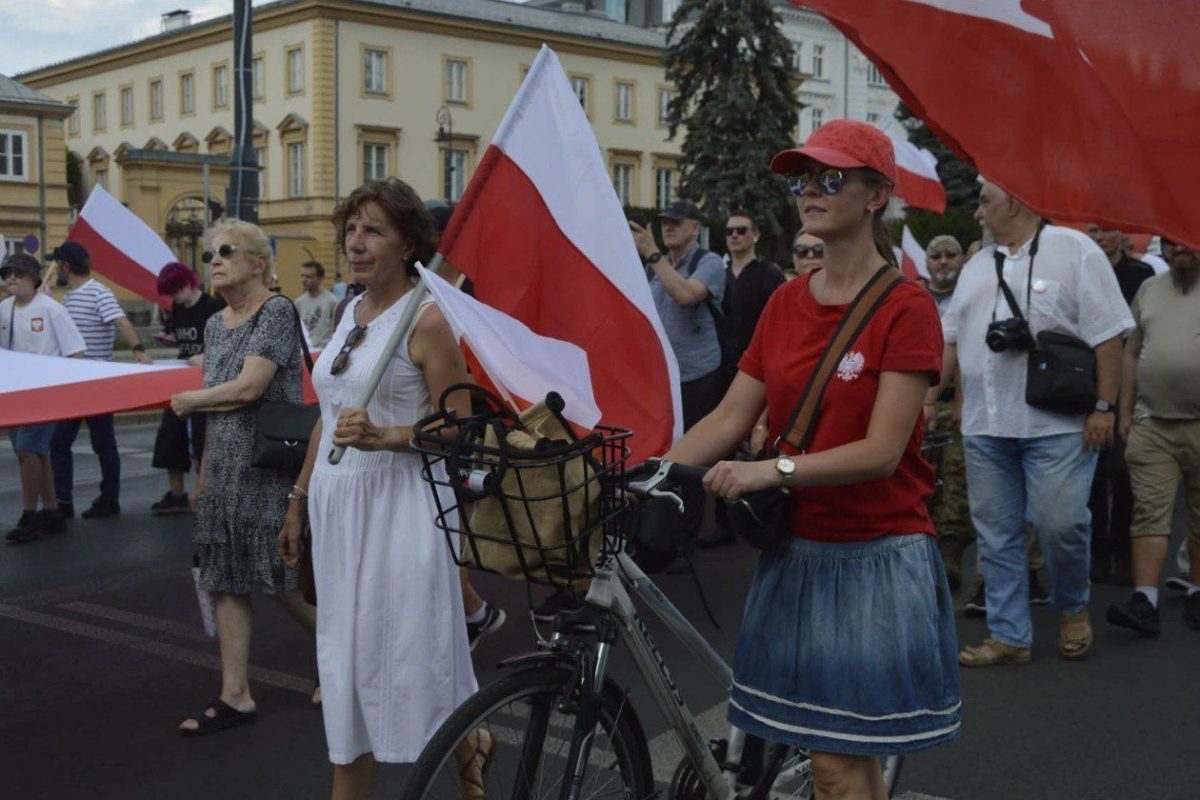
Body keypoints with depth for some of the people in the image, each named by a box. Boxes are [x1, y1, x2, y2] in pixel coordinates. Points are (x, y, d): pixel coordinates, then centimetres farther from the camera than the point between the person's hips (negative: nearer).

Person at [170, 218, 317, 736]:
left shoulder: (277, 312, -11)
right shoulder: (215, 325, 14)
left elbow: (248, 387, -19)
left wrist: (187, 400, -4)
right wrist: (203, 474, 17)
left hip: (268, 468, -8)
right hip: (224, 469, 8)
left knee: (283, 581, -2)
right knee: (225, 581, 7)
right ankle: (235, 697, 13)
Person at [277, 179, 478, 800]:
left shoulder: (425, 318, -10)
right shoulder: (350, 312, 12)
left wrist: (383, 436, -25)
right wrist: (298, 501, 20)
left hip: (397, 506, -7)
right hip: (336, 503, 7)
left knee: (411, 653, 0)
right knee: (346, 658, 12)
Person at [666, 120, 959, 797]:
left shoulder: (906, 307, -10)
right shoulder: (786, 303, 8)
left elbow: (882, 451, -17)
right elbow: (729, 417, 4)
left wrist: (774, 470, -26)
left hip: (876, 556, -5)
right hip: (797, 551, 5)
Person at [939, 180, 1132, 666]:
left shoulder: (1075, 251, -2)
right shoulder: (976, 268, 17)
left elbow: (1108, 333, -6)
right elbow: (951, 339, 19)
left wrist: (1104, 407, -11)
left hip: (1057, 425, -6)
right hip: (986, 426, 6)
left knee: (1060, 523, -8)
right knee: (996, 534, 6)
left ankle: (1073, 608, 21)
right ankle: (1009, 636, 16)